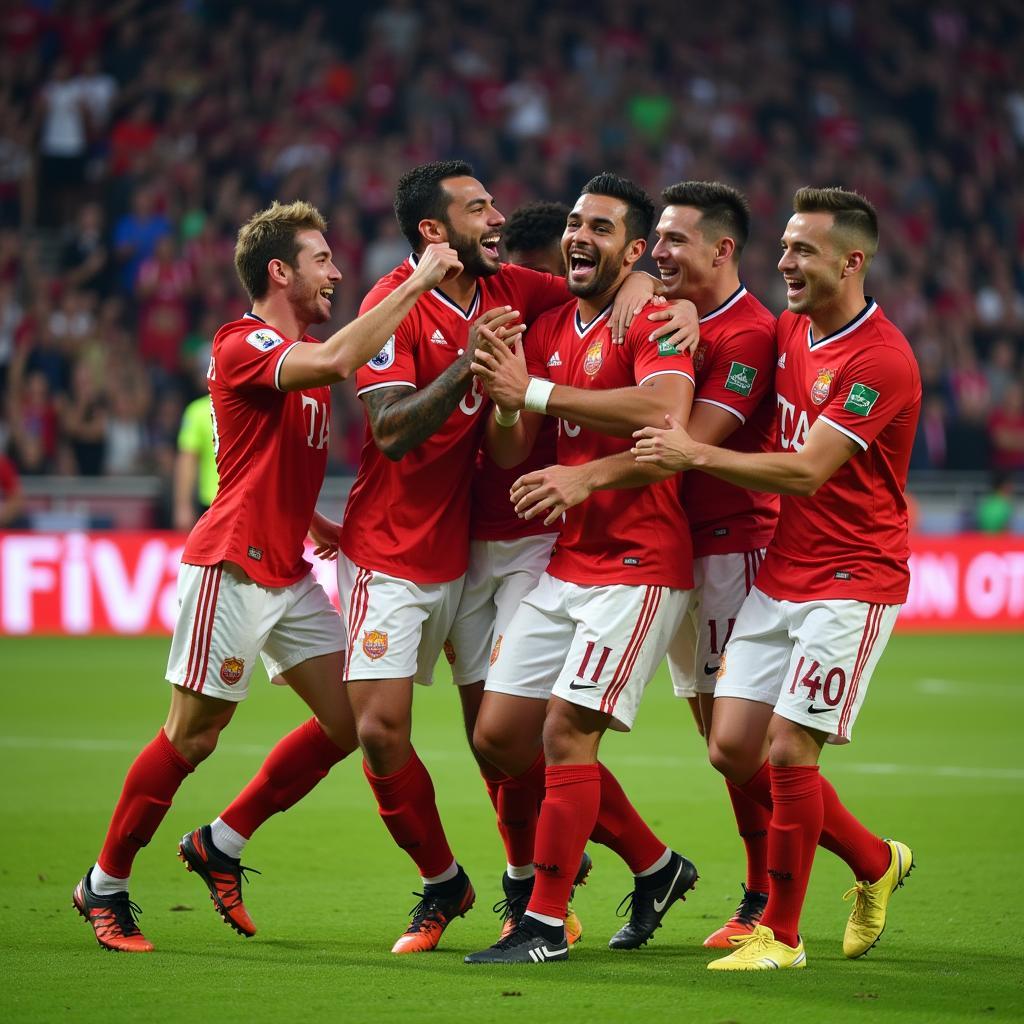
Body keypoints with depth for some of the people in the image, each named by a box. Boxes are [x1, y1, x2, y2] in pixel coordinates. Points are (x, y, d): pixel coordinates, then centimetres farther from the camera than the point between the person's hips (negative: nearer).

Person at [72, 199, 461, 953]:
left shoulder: (298, 353, 17)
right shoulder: (243, 345, -13)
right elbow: (334, 362, -34)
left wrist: (316, 523, 14)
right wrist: (418, 281, -29)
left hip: (289, 573, 9)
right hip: (233, 568, -9)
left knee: (349, 722, 3)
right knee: (194, 735, -4)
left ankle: (220, 846, 16)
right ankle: (105, 885, 11)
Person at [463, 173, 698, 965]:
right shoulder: (548, 330, 12)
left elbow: (664, 409, -31)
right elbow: (510, 454, 12)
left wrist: (535, 391, -28)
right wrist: (501, 395, -11)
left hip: (638, 566, -8)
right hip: (564, 565, 8)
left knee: (566, 732, -11)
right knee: (500, 733, 7)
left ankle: (546, 923, 1)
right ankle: (656, 867, 21)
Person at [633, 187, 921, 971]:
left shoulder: (882, 360, -17)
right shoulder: (787, 333, 7)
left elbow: (807, 471, -23)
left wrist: (697, 455, -25)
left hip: (851, 579, -8)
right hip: (779, 575, 8)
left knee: (788, 751, -11)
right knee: (734, 749, 4)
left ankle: (781, 934, 6)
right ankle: (876, 862, 24)